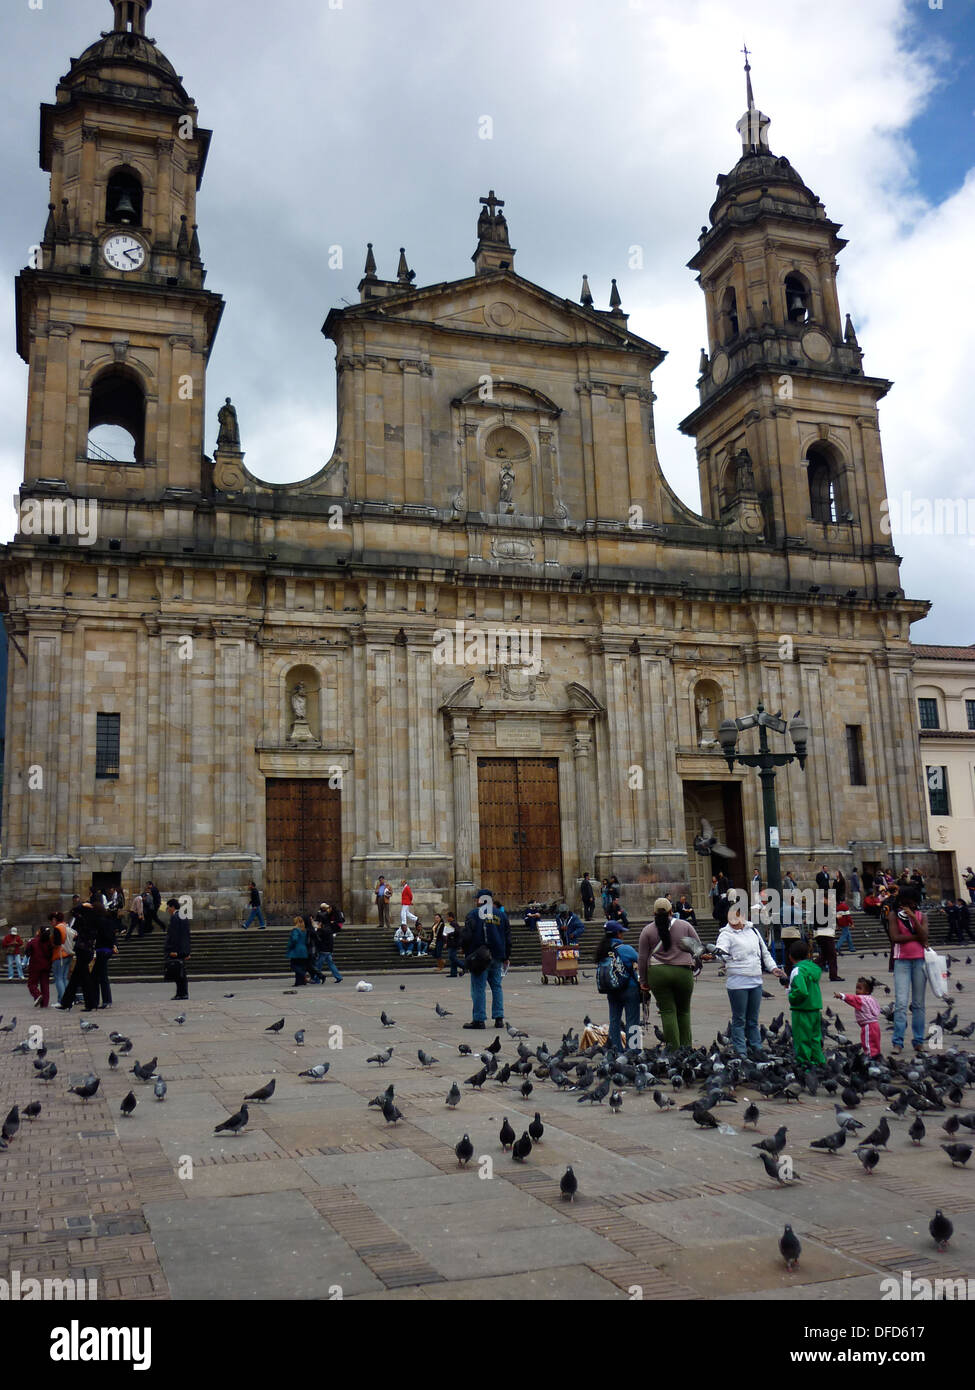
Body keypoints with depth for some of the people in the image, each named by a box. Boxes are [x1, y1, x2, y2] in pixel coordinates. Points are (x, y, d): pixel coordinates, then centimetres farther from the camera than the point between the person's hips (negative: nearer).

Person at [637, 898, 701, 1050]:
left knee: (667, 1011, 2)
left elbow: (643, 958, 4)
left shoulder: (647, 930, 4)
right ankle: (686, 1046, 14)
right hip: (683, 973, 1)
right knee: (684, 1011, 13)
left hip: (657, 974, -1)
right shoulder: (685, 925, 5)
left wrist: (643, 981, 9)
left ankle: (673, 1047, -1)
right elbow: (698, 947, 6)